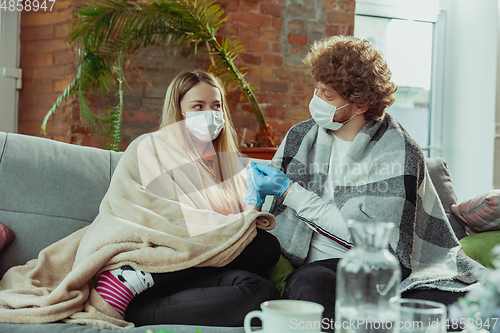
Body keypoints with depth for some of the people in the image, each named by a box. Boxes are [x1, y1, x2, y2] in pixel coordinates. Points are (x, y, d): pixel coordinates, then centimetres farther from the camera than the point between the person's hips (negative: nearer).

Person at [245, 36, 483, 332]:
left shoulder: (400, 152, -3)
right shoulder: (301, 137, 11)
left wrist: (289, 191, -9)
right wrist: (257, 193, 0)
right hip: (322, 265, 2)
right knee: (310, 285, -37)